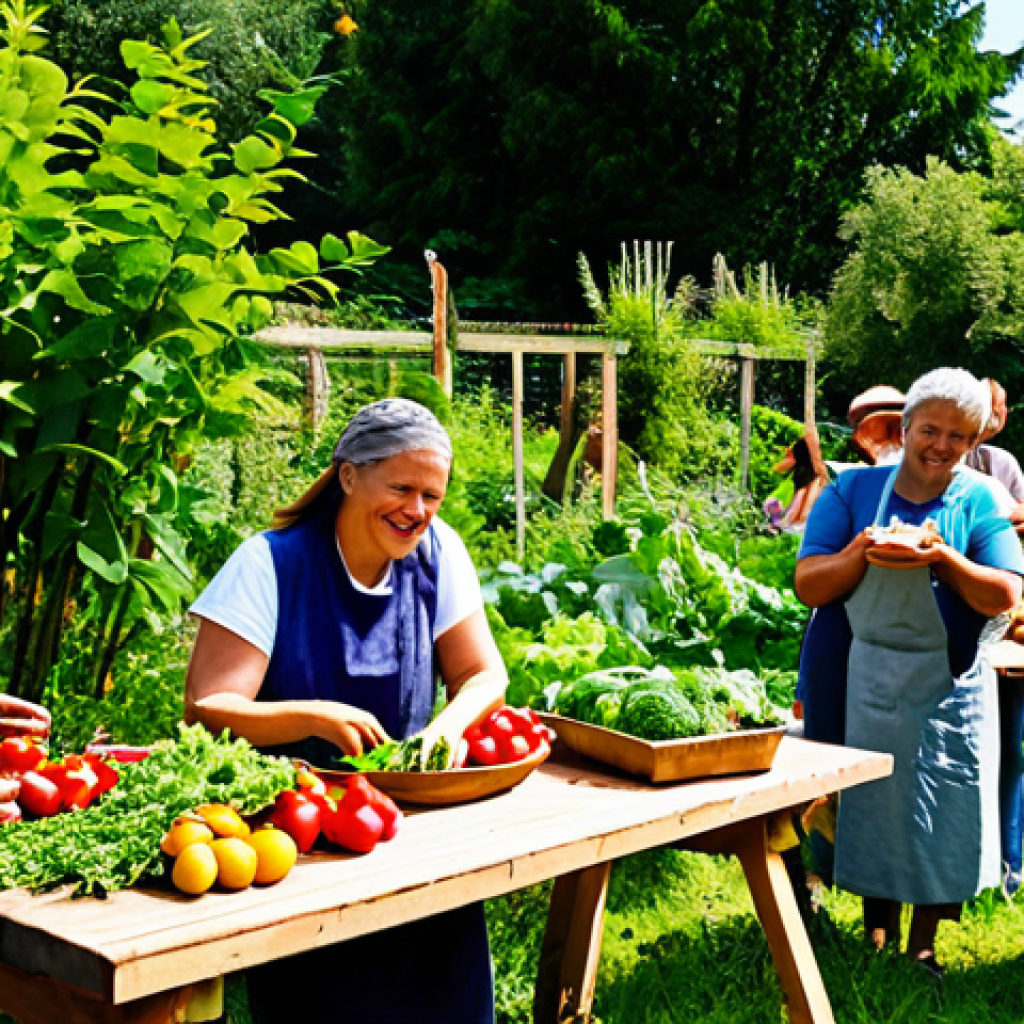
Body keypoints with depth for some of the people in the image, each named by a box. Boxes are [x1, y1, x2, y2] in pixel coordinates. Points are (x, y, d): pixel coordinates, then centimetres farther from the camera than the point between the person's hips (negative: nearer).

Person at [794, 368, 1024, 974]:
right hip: (874, 677, 0)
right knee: (875, 805, 8)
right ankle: (876, 936, 25)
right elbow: (808, 587, -6)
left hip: (953, 680, 0)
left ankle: (923, 945, 23)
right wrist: (862, 551, -23)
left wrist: (944, 560, -25)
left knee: (946, 813, 5)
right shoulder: (855, 490, 0)